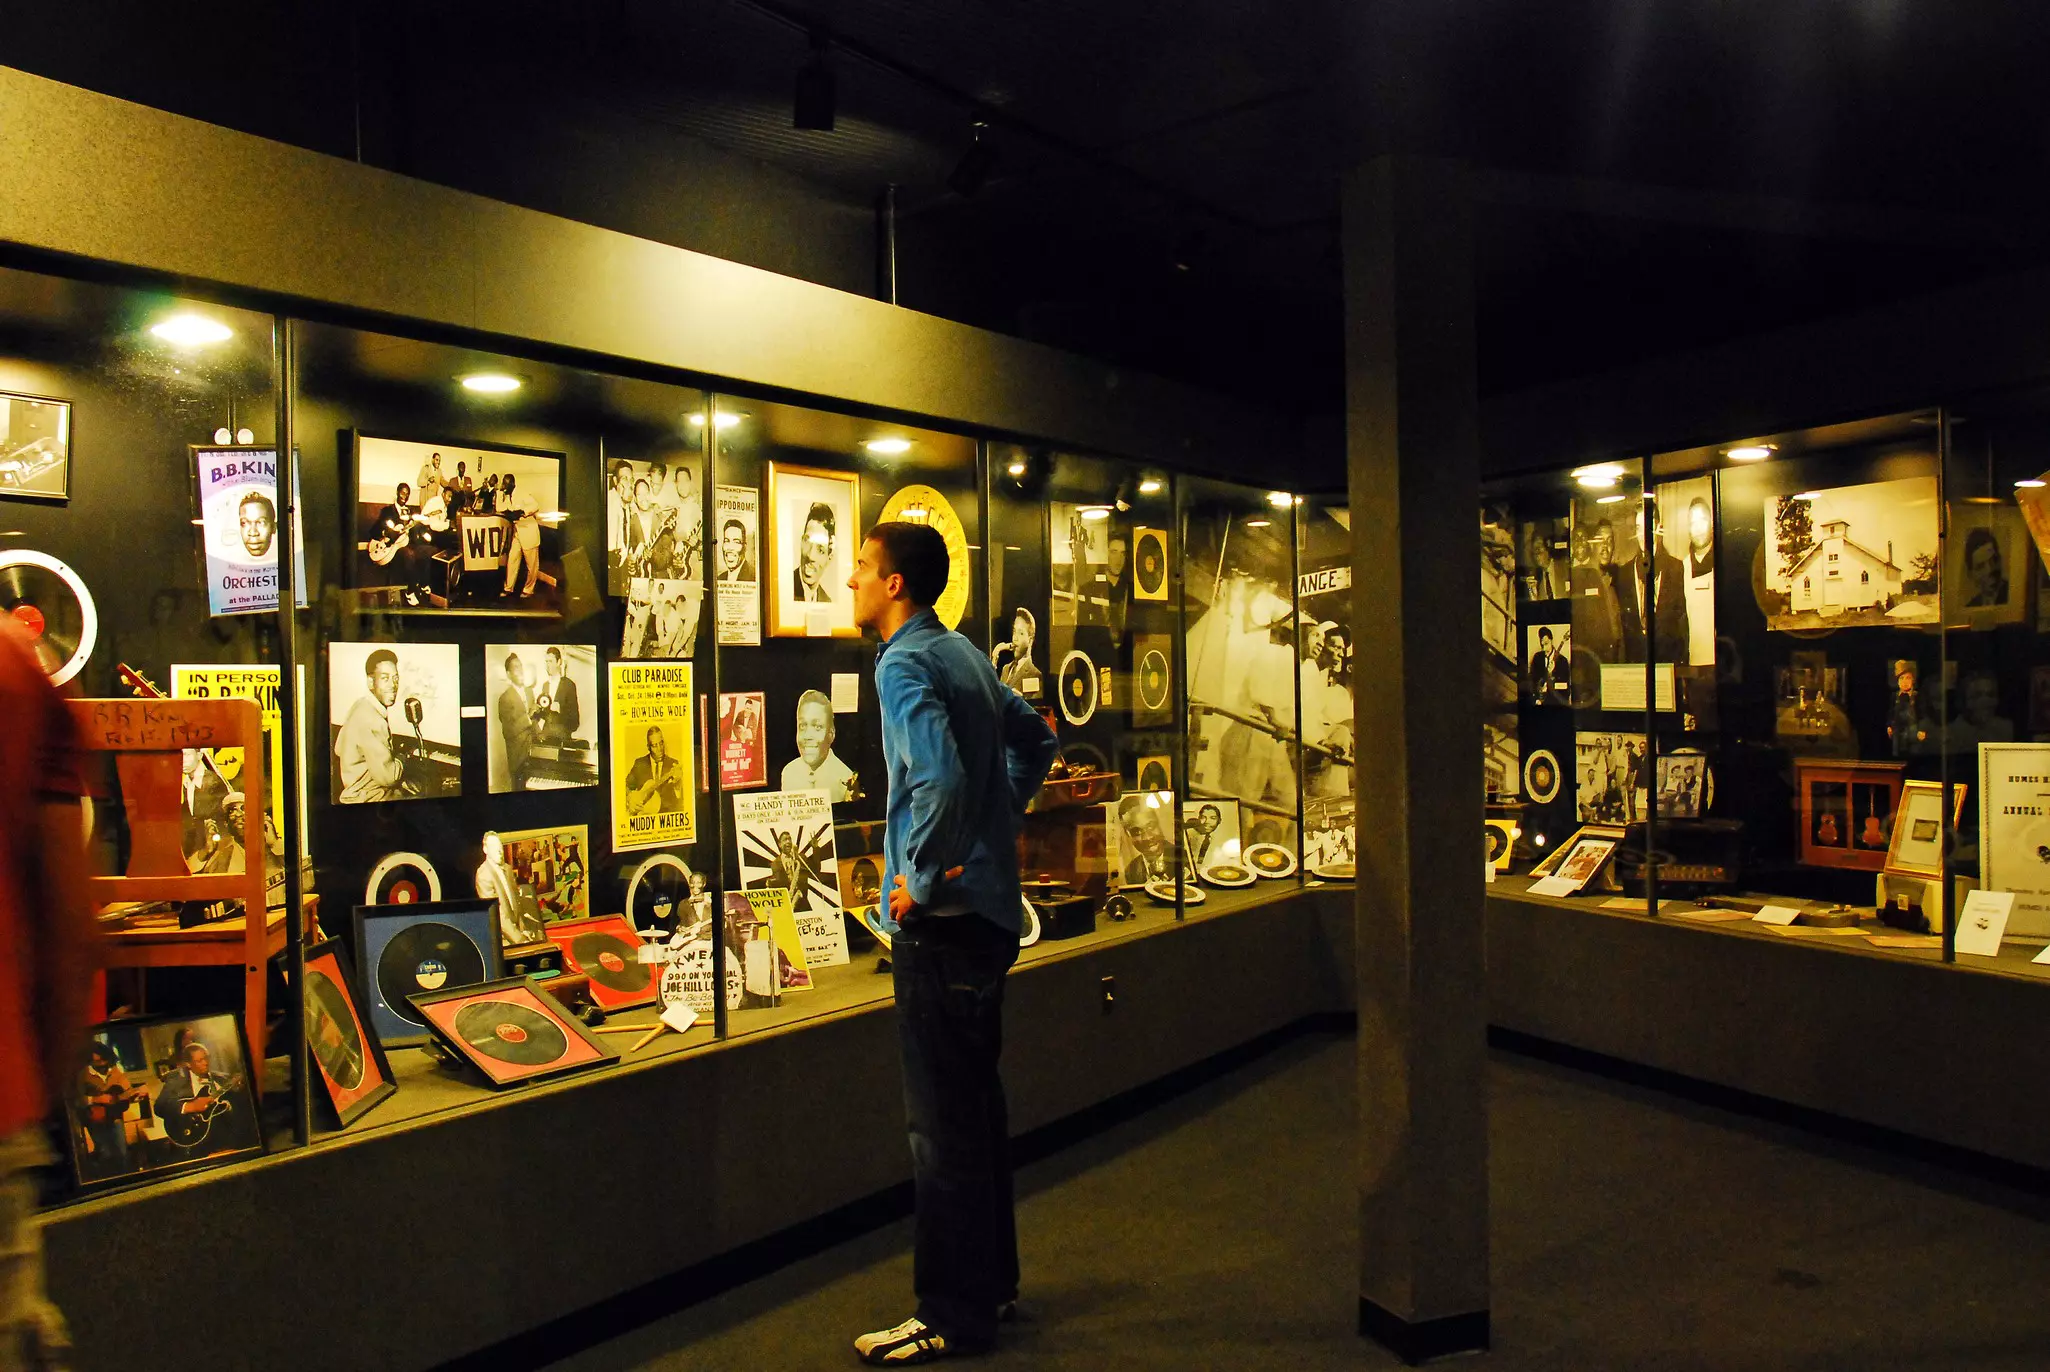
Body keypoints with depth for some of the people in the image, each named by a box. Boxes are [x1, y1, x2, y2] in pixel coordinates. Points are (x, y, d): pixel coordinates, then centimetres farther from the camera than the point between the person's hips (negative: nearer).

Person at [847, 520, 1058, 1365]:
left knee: (942, 1122, 2)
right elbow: (1036, 740, 23)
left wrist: (921, 878, -18)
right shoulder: (965, 654, 12)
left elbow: (940, 778, -30)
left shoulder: (903, 665, -15)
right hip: (989, 907, 10)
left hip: (941, 917, -10)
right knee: (977, 1104, 19)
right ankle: (991, 1280, 33)